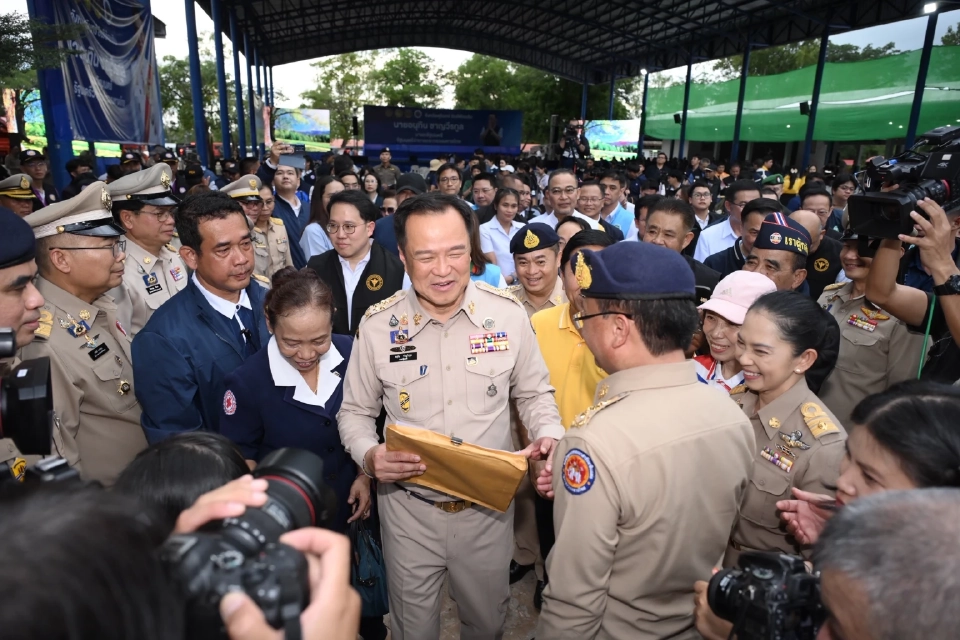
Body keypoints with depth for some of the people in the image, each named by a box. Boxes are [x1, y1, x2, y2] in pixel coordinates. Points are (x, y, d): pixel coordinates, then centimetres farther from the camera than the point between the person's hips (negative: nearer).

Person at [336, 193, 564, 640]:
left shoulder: (507, 314, -10)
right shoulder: (378, 324, -11)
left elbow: (534, 395, 3)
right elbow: (355, 412, 1)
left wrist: (549, 437, -16)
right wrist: (369, 455, -19)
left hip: (488, 506, 1)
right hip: (409, 508, 0)